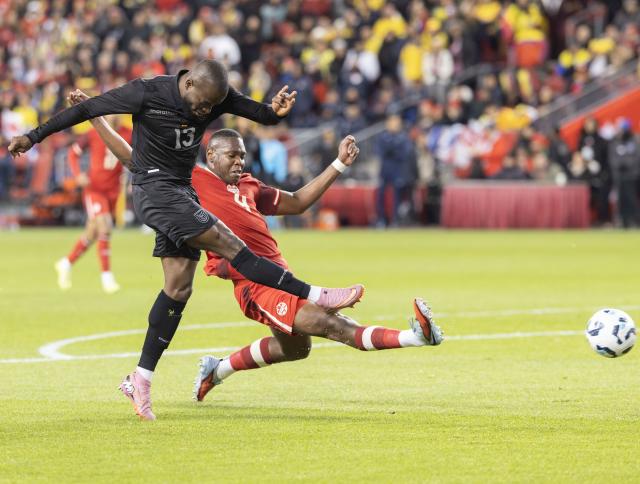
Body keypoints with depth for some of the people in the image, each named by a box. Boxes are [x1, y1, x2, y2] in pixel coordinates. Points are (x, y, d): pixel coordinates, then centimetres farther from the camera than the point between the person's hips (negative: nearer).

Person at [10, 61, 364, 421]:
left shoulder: (216, 97, -1)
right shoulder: (146, 94, -16)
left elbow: (259, 113, -6)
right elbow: (86, 110, -9)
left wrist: (276, 112, -32)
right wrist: (34, 137, -5)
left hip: (182, 195, 7)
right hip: (155, 190, -7)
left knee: (179, 288, 3)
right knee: (230, 246, -15)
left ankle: (140, 380, 7)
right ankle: (314, 296, -13)